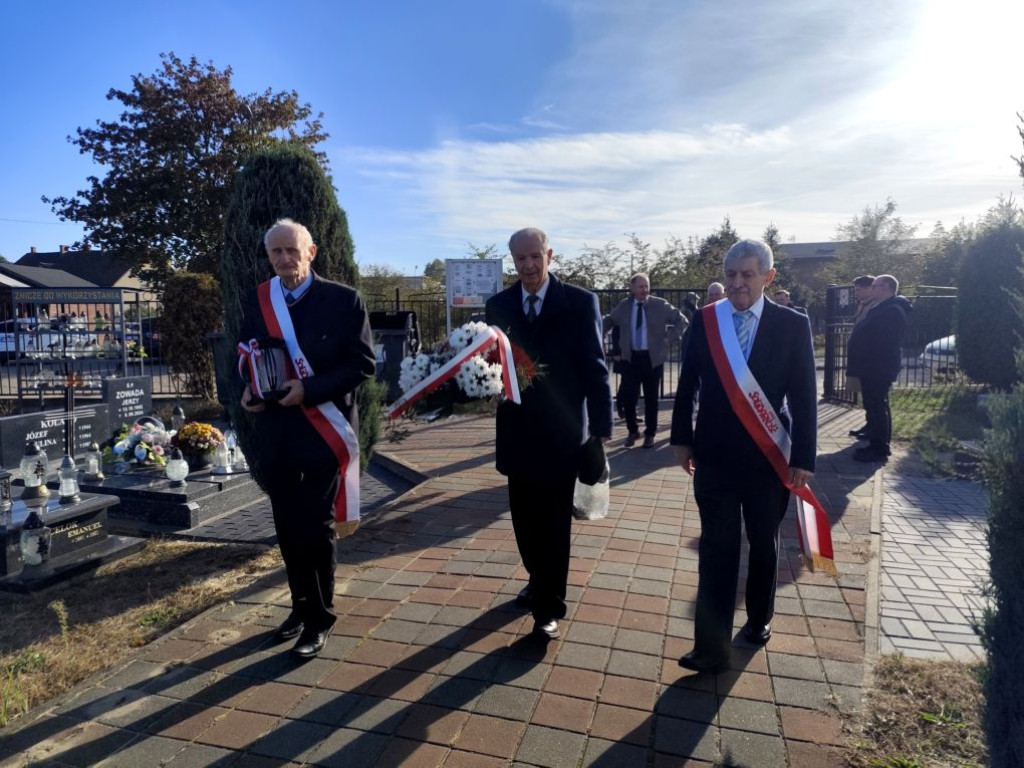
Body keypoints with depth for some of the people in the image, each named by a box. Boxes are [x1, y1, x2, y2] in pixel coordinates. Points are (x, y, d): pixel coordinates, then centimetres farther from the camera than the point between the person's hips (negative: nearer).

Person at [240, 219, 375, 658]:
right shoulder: (258, 302, 6)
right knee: (288, 528, 14)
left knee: (316, 528, 1)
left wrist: (309, 389, -20)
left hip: (322, 430, -4)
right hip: (276, 432, 5)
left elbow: (363, 363, -11)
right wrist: (249, 391, -5)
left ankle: (319, 620, 20)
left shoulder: (343, 300, -7)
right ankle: (301, 606, 34)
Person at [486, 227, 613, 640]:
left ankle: (549, 606, 22)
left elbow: (594, 367, -7)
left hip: (561, 432, -4)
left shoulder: (580, 302, -6)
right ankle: (539, 580, 41)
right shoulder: (498, 305, 5)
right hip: (517, 430, 4)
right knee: (524, 517, 16)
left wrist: (600, 427, -9)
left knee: (554, 522, 6)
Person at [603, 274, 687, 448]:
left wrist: (670, 339, -6)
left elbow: (682, 321, 3)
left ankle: (650, 434, 20)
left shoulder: (660, 305, -2)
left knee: (651, 398, 6)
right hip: (631, 358, 2)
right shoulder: (623, 306, 6)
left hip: (653, 358, -1)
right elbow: (609, 321, 24)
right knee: (628, 397, -1)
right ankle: (632, 431, 19)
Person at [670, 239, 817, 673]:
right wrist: (682, 438, 4)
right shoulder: (704, 321, -2)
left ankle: (759, 619, 41)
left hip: (769, 457, 0)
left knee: (764, 544, 18)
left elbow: (803, 397, -4)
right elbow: (687, 385, 4)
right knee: (716, 549, 0)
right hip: (715, 455, 0)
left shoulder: (793, 325, -5)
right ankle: (712, 647, 7)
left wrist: (802, 459, -7)